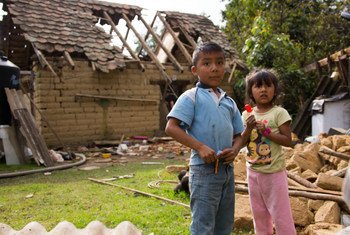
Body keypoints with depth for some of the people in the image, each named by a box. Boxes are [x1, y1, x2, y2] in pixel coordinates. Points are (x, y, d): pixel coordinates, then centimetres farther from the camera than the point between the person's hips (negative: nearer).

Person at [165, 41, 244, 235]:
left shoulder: (229, 102, 13)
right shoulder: (191, 97, -6)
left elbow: (238, 134, 18)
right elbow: (171, 128, -14)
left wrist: (235, 149, -4)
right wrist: (200, 147, -22)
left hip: (227, 169, 7)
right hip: (204, 170, -7)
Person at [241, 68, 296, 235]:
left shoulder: (279, 113, -9)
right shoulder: (247, 114, 3)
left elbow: (288, 141, -13)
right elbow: (241, 143, 1)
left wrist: (267, 132, -22)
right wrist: (248, 129, -16)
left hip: (274, 171, -5)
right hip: (253, 171, 5)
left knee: (280, 214, 1)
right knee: (259, 213, 16)